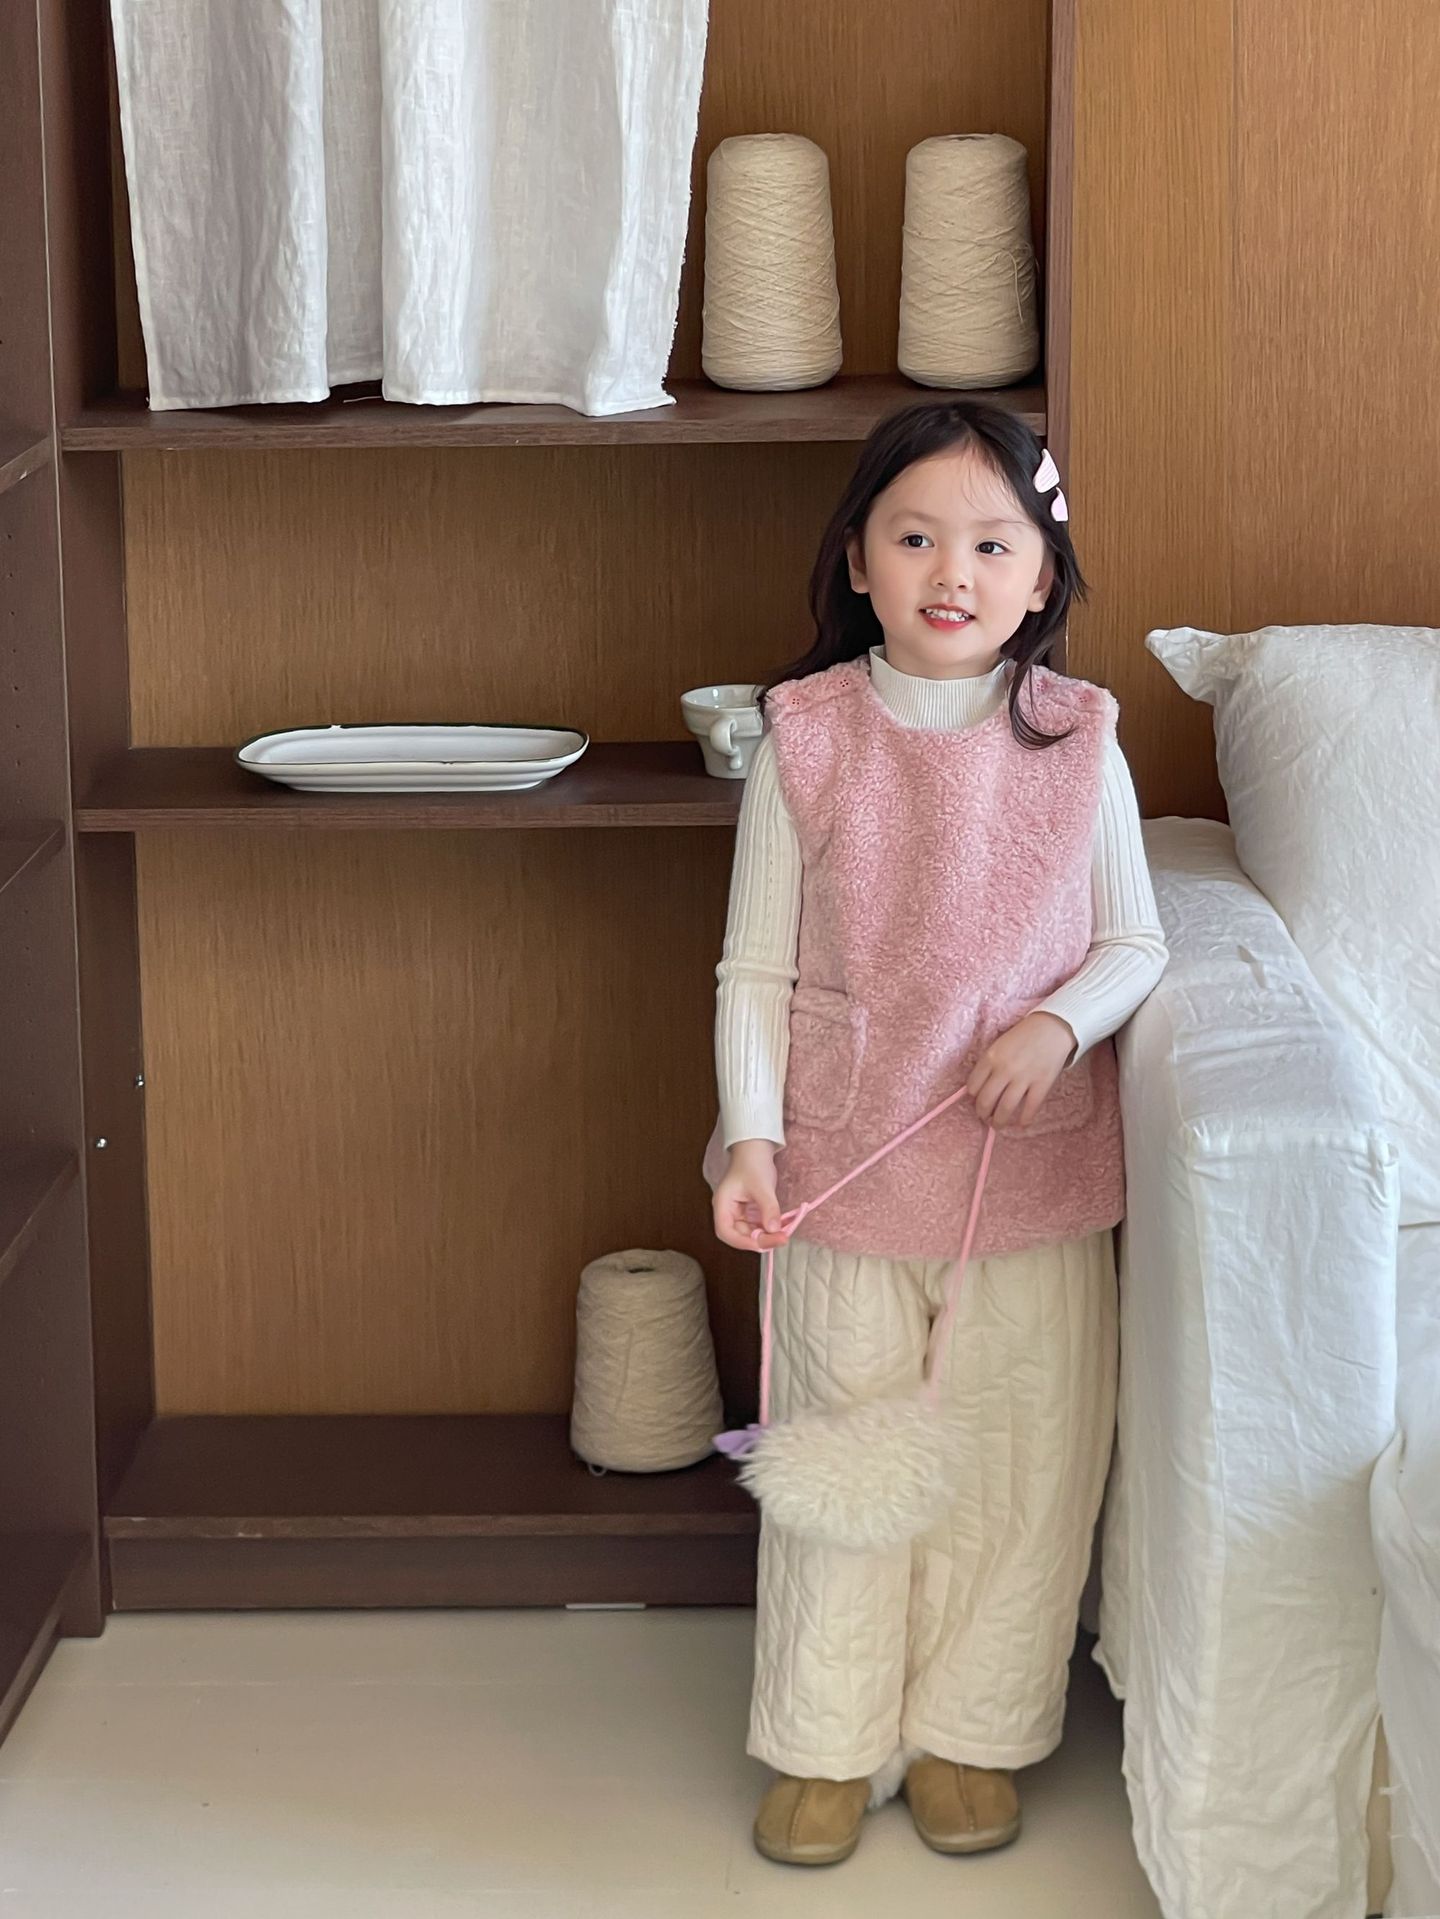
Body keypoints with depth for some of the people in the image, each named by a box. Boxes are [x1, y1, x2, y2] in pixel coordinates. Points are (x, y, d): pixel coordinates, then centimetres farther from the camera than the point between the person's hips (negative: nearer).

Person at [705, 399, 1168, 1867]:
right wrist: (750, 1137, -15)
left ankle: (971, 1732, 29)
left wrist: (1062, 1021, -15)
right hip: (845, 1168, -1)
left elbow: (1134, 942, 5)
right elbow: (754, 971, -3)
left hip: (1033, 1173, 1)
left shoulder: (1077, 744, -3)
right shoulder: (807, 741, -6)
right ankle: (829, 1743, 26)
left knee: (1014, 1458, 9)